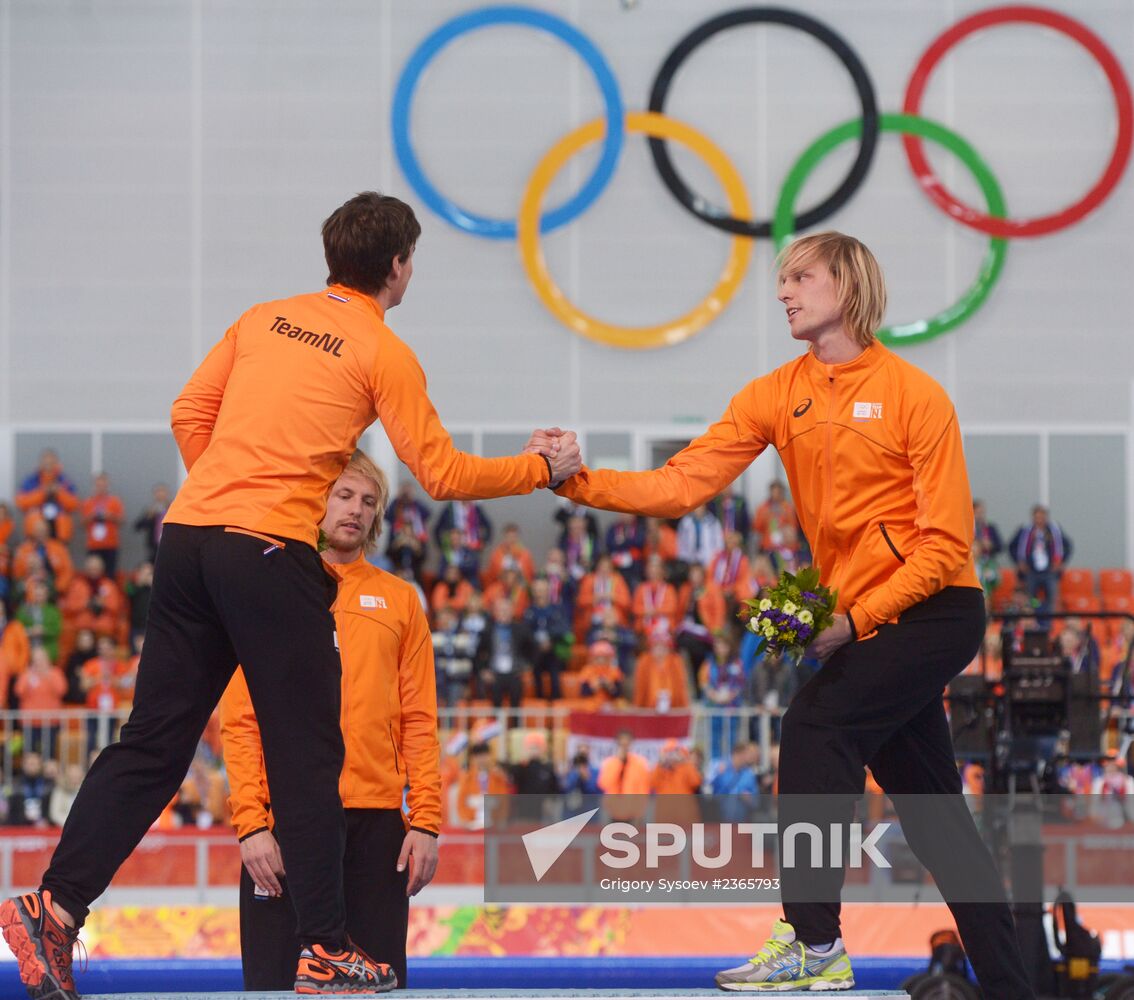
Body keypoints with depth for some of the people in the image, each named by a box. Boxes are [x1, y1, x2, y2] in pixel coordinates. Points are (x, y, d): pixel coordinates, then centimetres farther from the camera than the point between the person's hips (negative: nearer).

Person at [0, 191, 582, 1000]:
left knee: (153, 742, 8)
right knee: (307, 756, 2)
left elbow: (190, 413, 16)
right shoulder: (384, 355, 0)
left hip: (188, 535, 6)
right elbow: (444, 476, 0)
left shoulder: (265, 320, 16)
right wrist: (542, 468, 13)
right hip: (271, 555, -6)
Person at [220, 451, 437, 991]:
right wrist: (250, 821, -9)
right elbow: (240, 721, 1)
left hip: (376, 820, 2)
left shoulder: (398, 599, 13)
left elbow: (419, 722, 9)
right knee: (274, 980, -4)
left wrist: (425, 822, -1)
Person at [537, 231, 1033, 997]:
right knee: (933, 814, 10)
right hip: (864, 622, 7)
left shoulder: (913, 394, -12)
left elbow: (946, 542, -13)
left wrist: (856, 620, -21)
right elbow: (682, 485, -4)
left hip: (936, 610, -7)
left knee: (818, 728, -23)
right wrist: (579, 482, -17)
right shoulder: (780, 396, 4)